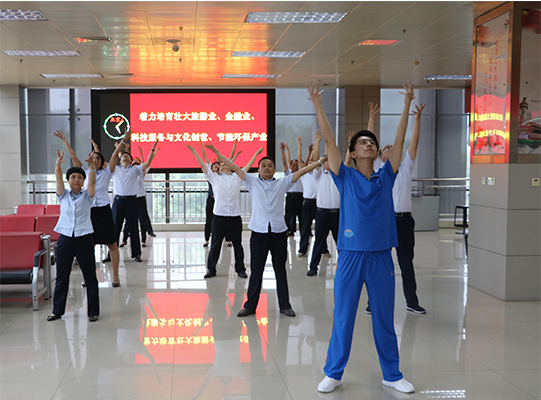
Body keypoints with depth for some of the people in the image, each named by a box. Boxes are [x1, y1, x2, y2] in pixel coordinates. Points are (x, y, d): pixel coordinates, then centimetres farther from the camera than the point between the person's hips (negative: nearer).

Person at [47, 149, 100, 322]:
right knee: (61, 277, 9)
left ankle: (93, 311, 10)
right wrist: (58, 164, -23)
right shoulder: (63, 196, 8)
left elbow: (92, 180, -12)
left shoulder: (87, 196, 4)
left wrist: (92, 165, -30)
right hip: (65, 239, 2)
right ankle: (58, 310, 21)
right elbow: (58, 178, -6)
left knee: (90, 277, 1)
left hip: (84, 239, -2)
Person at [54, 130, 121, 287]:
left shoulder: (106, 173, 6)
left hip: (104, 211, -2)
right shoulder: (85, 172, 9)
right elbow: (73, 156, 6)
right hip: (88, 211, 2)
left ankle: (115, 276, 8)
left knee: (112, 245, 0)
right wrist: (65, 141, 4)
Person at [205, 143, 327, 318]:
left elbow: (301, 172, 7)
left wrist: (321, 161, 3)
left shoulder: (282, 183, 11)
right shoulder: (253, 182, 11)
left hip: (279, 231, 0)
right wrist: (217, 153, 5)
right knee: (256, 270, 5)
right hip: (259, 232, 0)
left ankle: (285, 305, 16)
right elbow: (235, 168, 8)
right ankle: (250, 305, 13)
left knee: (280, 270, 7)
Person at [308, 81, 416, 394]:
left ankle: (392, 374, 22)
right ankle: (334, 373, 17)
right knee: (343, 318, 5)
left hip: (381, 257, 2)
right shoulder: (346, 178, 2)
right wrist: (318, 105, -7)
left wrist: (407, 104, 4)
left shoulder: (386, 178, 7)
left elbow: (399, 140, 5)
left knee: (385, 319, 10)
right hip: (351, 256, -2)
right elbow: (329, 140, -3)